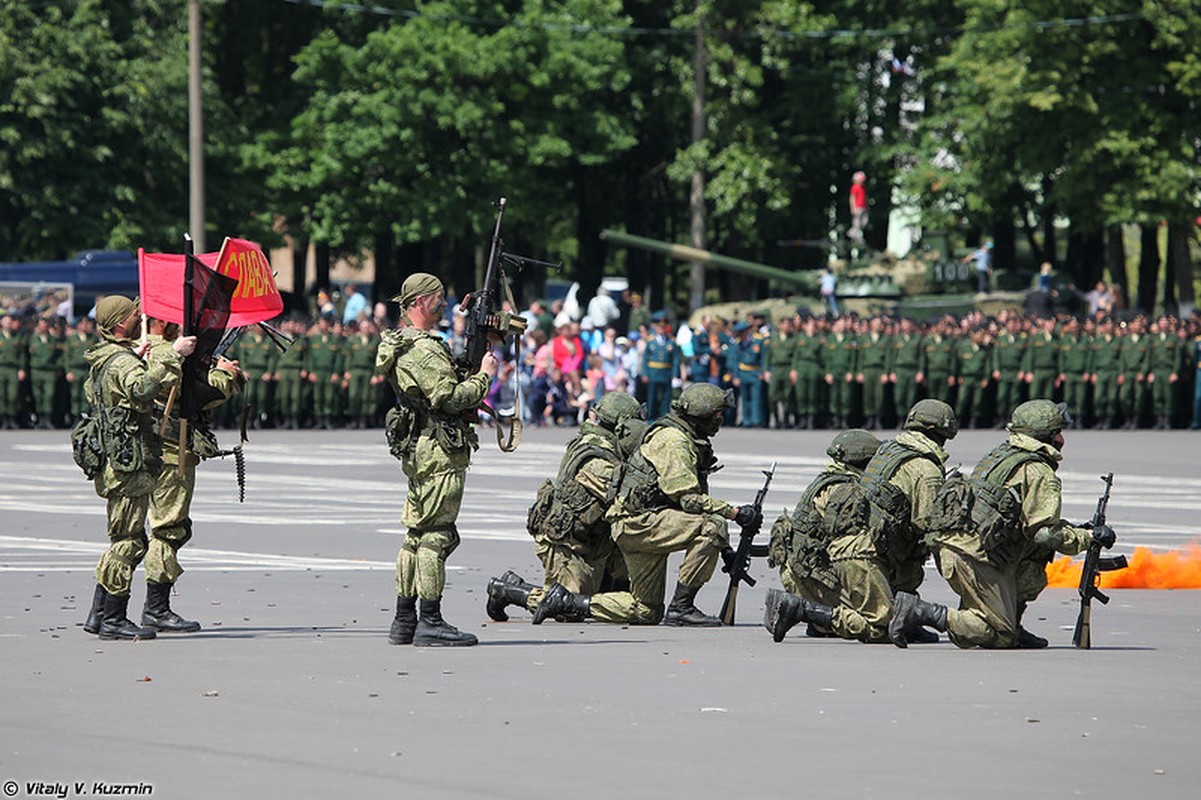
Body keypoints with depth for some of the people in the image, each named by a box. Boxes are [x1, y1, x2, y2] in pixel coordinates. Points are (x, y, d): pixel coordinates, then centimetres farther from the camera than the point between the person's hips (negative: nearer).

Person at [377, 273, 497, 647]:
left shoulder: (401, 342, 17)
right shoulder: (423, 348, -16)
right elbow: (450, 397, -22)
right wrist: (483, 376, -8)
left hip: (416, 450, 11)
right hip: (440, 451, -11)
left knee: (417, 534, 13)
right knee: (436, 535, -9)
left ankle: (404, 621, 16)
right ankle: (430, 623, -9)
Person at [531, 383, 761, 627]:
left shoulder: (692, 442, 18)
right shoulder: (673, 441, -14)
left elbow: (695, 497, 24)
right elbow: (689, 499, -22)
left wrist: (723, 547, 17)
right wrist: (734, 513, -21)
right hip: (638, 522, -10)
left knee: (647, 613, 12)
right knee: (713, 527, -25)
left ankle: (566, 601, 16)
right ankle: (681, 607, -19)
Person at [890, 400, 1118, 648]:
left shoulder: (1001, 453, 23)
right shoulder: (1040, 473, -5)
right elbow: (1044, 532, -11)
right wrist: (1091, 537, 2)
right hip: (972, 555, -9)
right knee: (1000, 636, -6)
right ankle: (922, 611, -15)